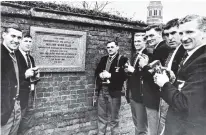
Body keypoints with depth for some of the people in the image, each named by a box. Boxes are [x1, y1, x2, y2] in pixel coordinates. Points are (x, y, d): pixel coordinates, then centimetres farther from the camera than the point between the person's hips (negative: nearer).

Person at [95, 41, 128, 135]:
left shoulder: (122, 59, -5)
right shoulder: (103, 59, 15)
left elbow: (124, 75, -15)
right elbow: (96, 71, 13)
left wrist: (110, 75, -19)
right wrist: (100, 74, -9)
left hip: (114, 91, -5)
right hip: (102, 90, 6)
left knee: (114, 118, 8)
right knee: (101, 116, 16)